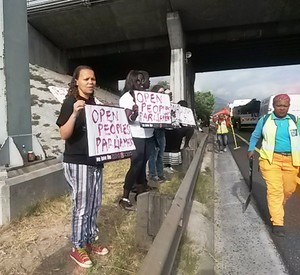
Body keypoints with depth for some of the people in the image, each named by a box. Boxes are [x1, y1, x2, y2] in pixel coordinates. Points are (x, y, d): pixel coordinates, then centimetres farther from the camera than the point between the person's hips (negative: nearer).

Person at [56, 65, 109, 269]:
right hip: (77, 162, -7)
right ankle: (77, 248, 21)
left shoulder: (94, 104, 13)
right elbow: (64, 134, -17)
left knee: (95, 204, 14)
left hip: (95, 161, 7)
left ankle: (90, 241, 31)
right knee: (82, 206, 2)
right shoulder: (70, 103, -8)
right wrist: (74, 114, -30)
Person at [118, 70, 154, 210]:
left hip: (148, 136, 6)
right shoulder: (126, 97, -4)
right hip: (135, 137, -6)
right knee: (135, 166, -4)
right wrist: (134, 113, -33)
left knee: (142, 165, 12)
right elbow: (128, 119, -13)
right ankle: (124, 198, 7)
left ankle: (140, 192, 24)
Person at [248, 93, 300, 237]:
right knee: (274, 190, -7)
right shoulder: (264, 120, 2)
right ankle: (277, 223, 0)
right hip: (270, 159, -3)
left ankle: (278, 207, 42)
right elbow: (255, 136, 14)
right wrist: (251, 149, 9)